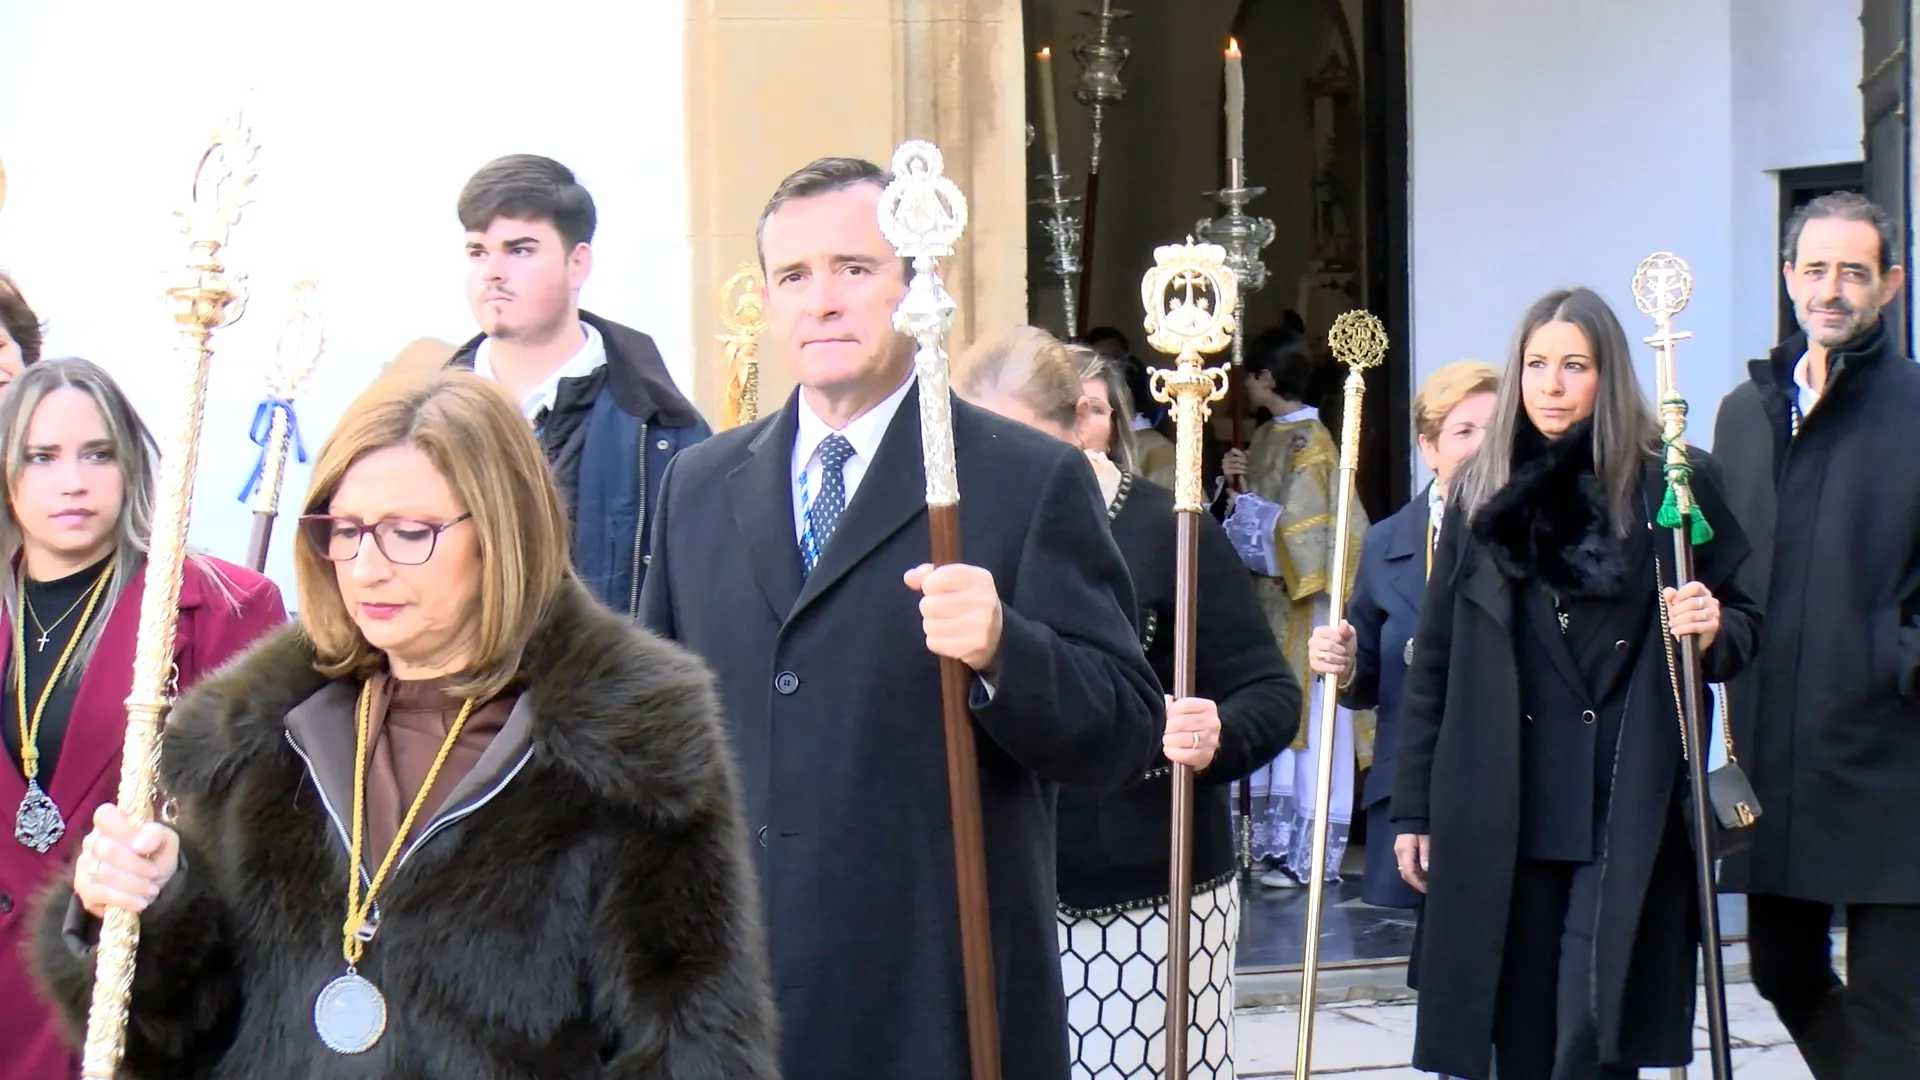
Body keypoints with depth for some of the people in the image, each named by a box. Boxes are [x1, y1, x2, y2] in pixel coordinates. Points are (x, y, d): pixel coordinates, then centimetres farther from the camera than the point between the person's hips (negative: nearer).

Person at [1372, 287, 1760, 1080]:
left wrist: (1712, 632, -13)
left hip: (1629, 810, -2)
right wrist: (1413, 809, 9)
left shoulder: (1672, 483, 2)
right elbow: (1432, 663, 11)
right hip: (1500, 817, 3)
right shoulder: (1481, 492, 9)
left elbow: (1744, 623, 10)